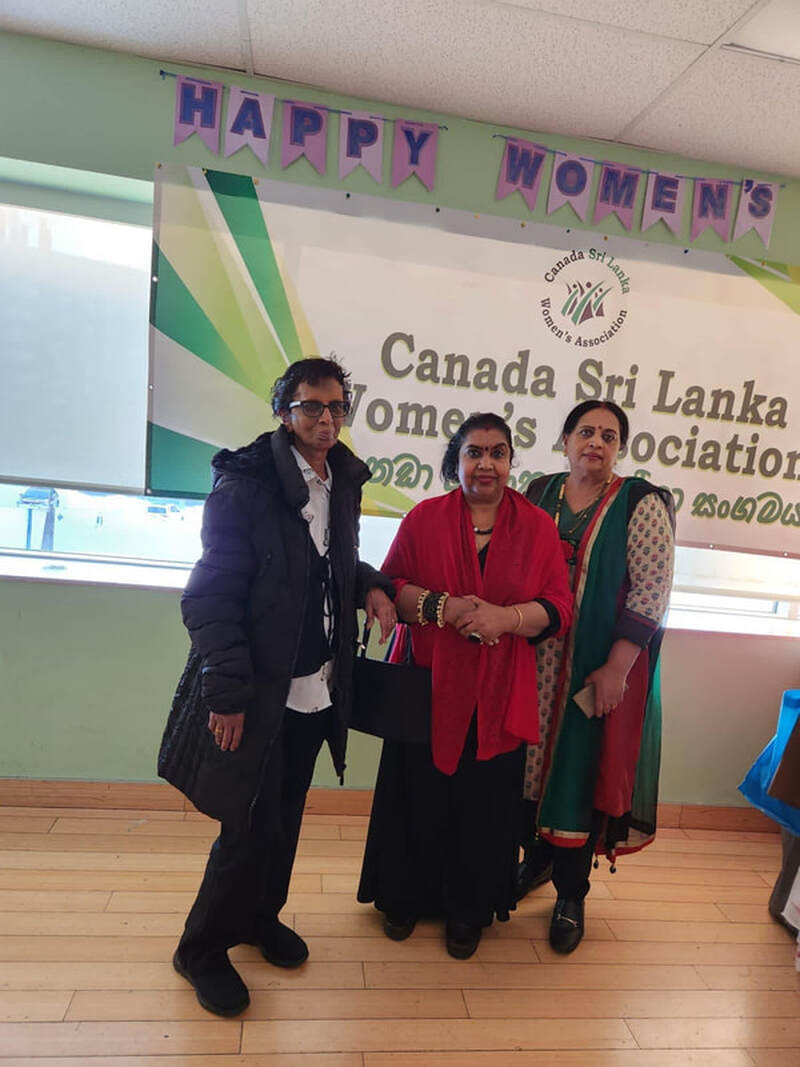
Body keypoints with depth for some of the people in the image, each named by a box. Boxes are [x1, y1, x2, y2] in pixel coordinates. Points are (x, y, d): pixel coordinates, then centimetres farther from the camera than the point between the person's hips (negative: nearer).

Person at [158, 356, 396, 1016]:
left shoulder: (344, 482, 8)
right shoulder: (245, 482, -13)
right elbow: (211, 594, -14)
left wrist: (372, 586, -1)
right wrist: (227, 691, -17)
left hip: (317, 687, 6)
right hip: (257, 690, -6)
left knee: (286, 813, 19)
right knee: (250, 825, 4)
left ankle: (259, 916, 44)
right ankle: (203, 949, 30)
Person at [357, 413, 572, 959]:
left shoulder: (539, 527, 3)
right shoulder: (425, 518, 2)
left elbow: (559, 607, -1)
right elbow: (390, 586, -2)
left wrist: (505, 616, -19)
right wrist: (443, 608, -18)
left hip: (498, 698, 1)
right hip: (427, 688, 0)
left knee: (483, 807, 9)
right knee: (419, 800, 9)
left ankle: (469, 913, 35)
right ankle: (404, 899, 36)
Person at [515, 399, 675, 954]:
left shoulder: (641, 504, -6)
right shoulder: (539, 494, 6)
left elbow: (652, 590, -11)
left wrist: (616, 668, -16)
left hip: (599, 669, -3)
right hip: (533, 663, 4)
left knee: (580, 769, 6)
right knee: (530, 760, 13)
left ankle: (571, 896, 27)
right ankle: (536, 858, 40)